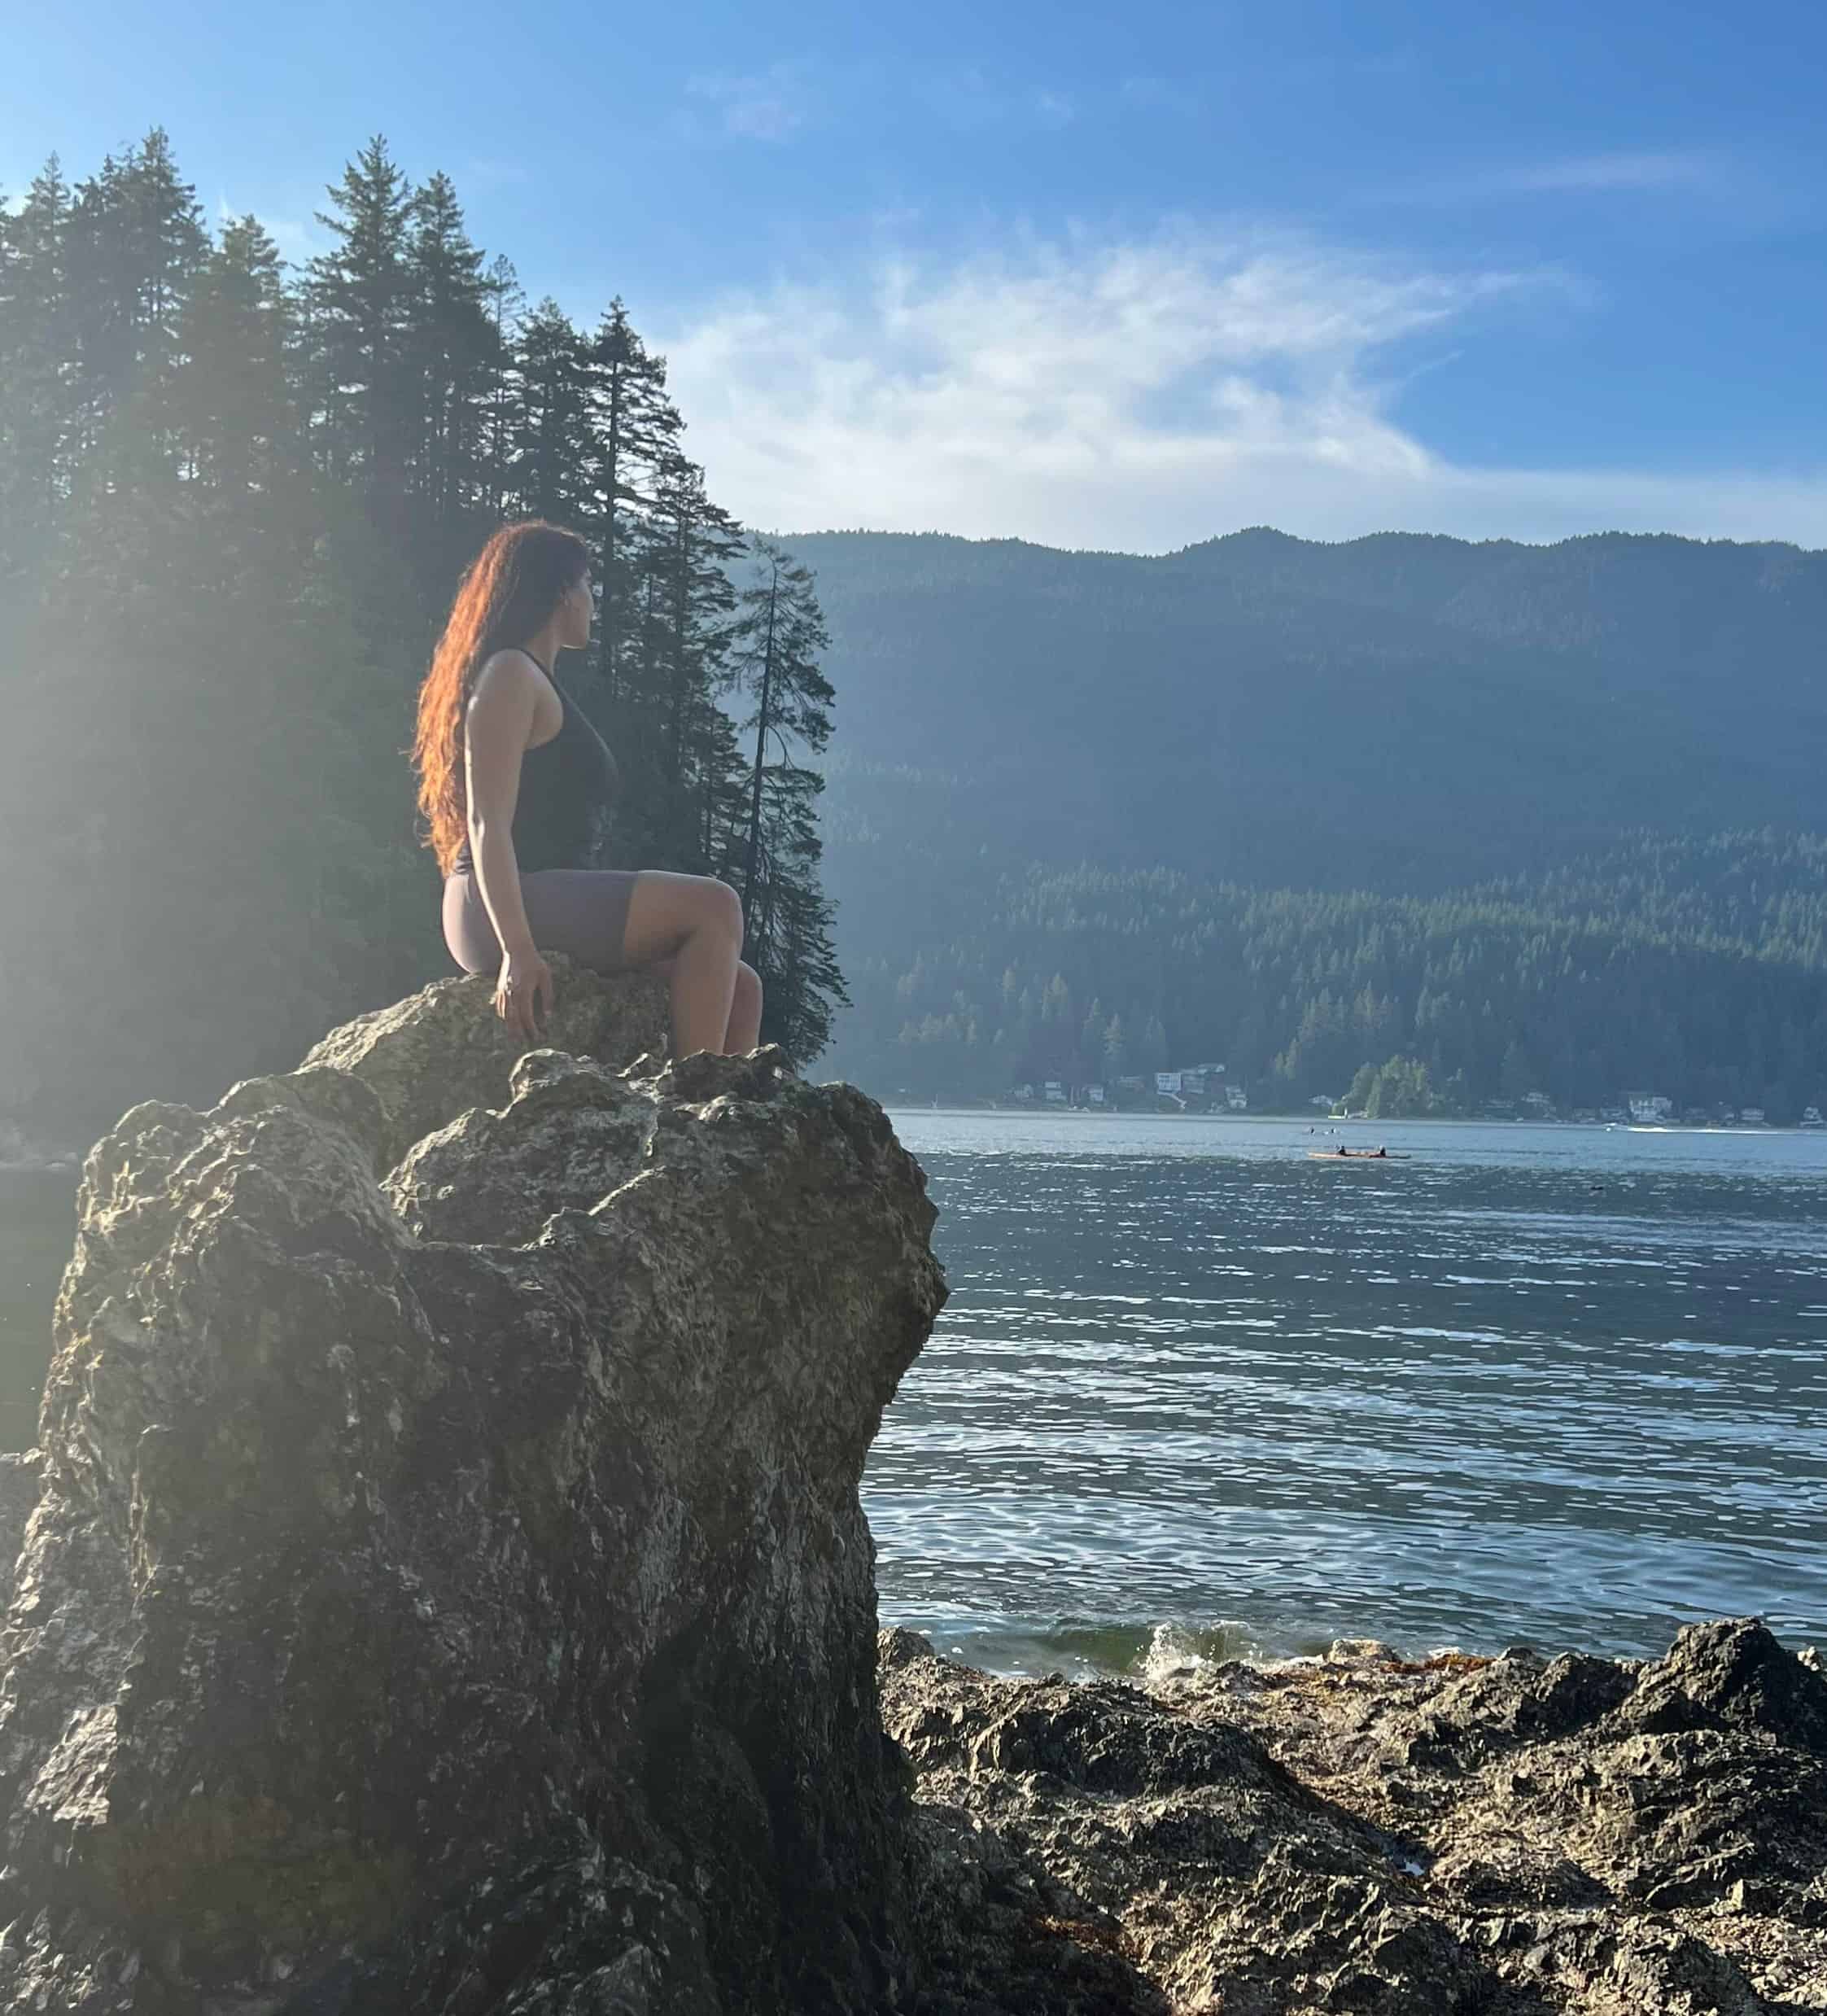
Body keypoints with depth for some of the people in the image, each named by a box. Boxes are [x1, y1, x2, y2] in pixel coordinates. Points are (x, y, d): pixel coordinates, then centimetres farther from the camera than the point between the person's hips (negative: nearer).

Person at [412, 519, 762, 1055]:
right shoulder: (511, 676, -4)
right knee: (713, 906, -22)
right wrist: (517, 950, -26)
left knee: (739, 987, 1)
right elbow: (487, 824, -16)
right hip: (505, 910, -10)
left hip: (551, 904, 10)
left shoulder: (536, 681, 27)